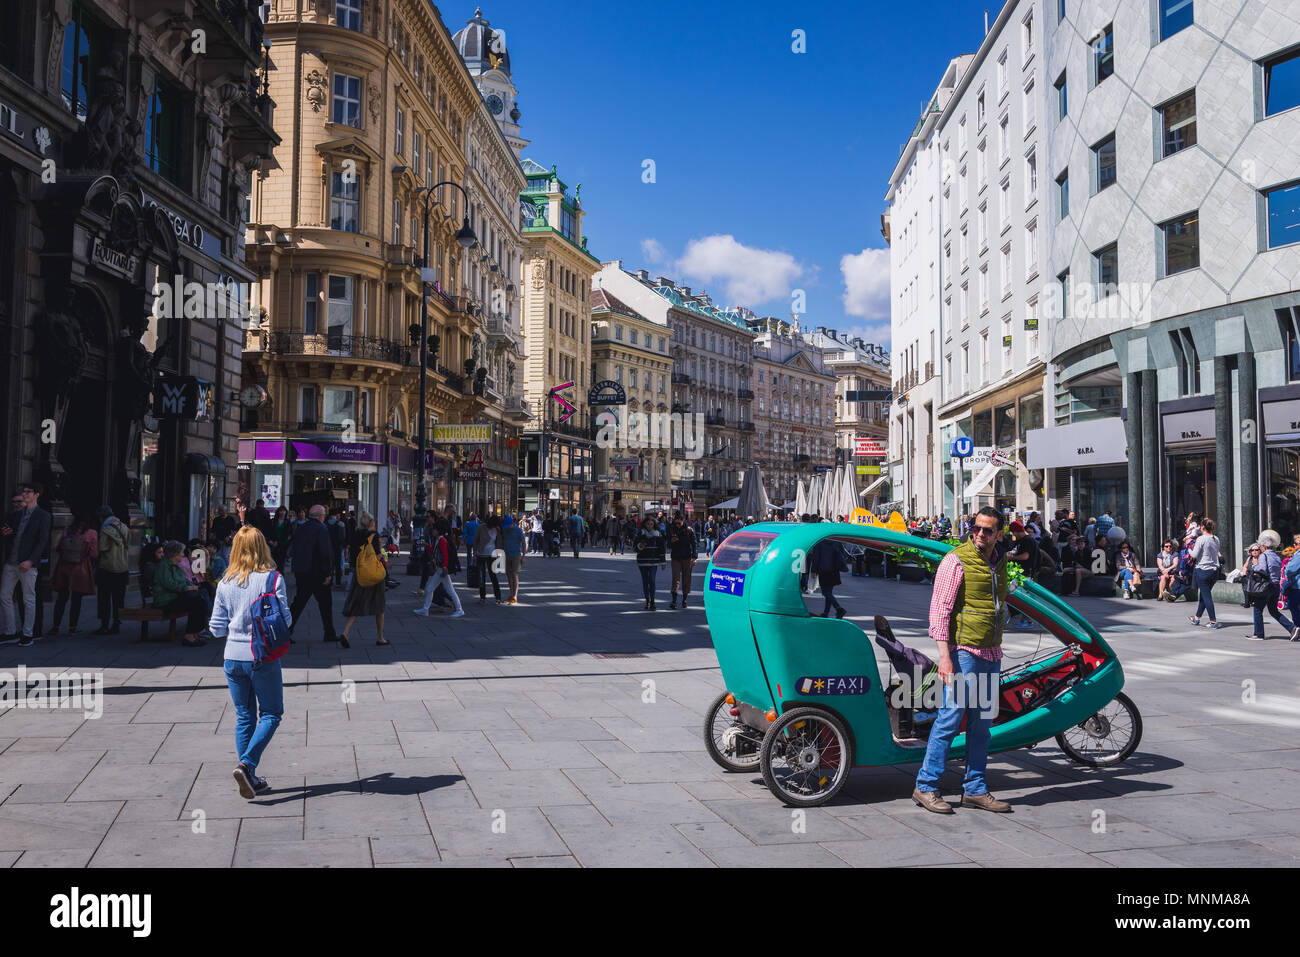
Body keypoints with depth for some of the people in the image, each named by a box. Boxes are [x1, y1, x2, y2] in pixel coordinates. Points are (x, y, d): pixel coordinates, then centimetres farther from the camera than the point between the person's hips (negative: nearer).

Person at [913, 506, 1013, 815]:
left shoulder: (999, 562, 13)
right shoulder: (956, 561, -9)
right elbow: (939, 609, -13)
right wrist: (944, 656, -19)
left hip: (991, 654, 7)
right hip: (963, 652, -7)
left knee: (982, 722, 10)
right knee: (951, 717, -7)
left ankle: (974, 789, 18)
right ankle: (925, 786, 1)